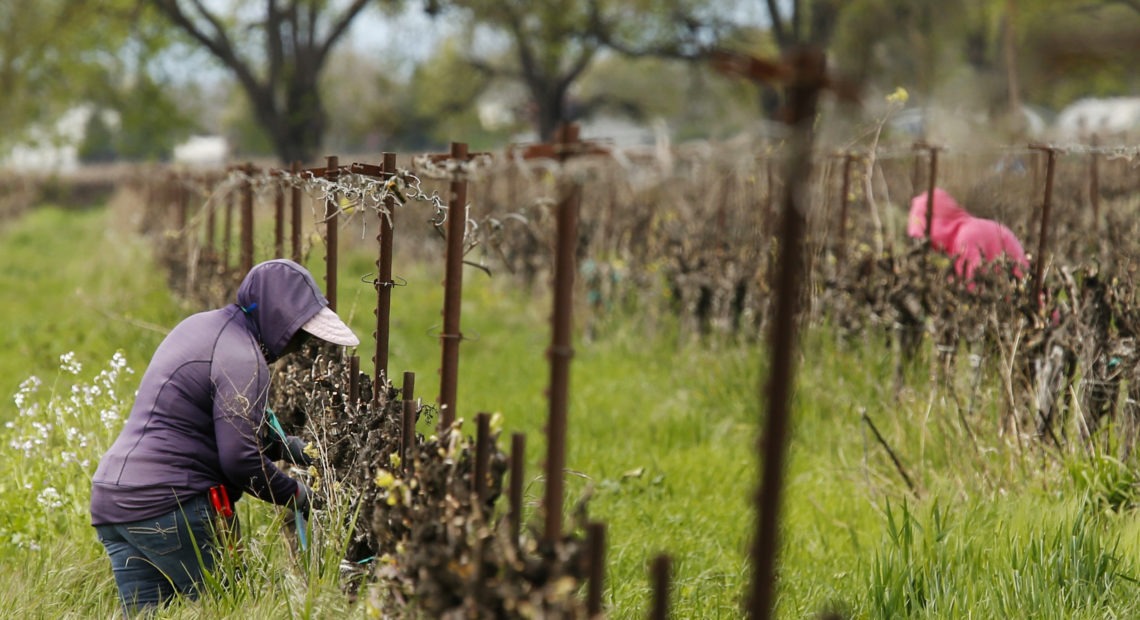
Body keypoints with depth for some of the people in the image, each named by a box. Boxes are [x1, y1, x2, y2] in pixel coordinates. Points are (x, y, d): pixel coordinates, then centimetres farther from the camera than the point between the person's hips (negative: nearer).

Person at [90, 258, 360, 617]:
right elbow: (240, 459, -16)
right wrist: (296, 495, -2)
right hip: (170, 508, -9)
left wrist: (284, 446, 19)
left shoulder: (201, 326, 18)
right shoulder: (241, 358, -13)